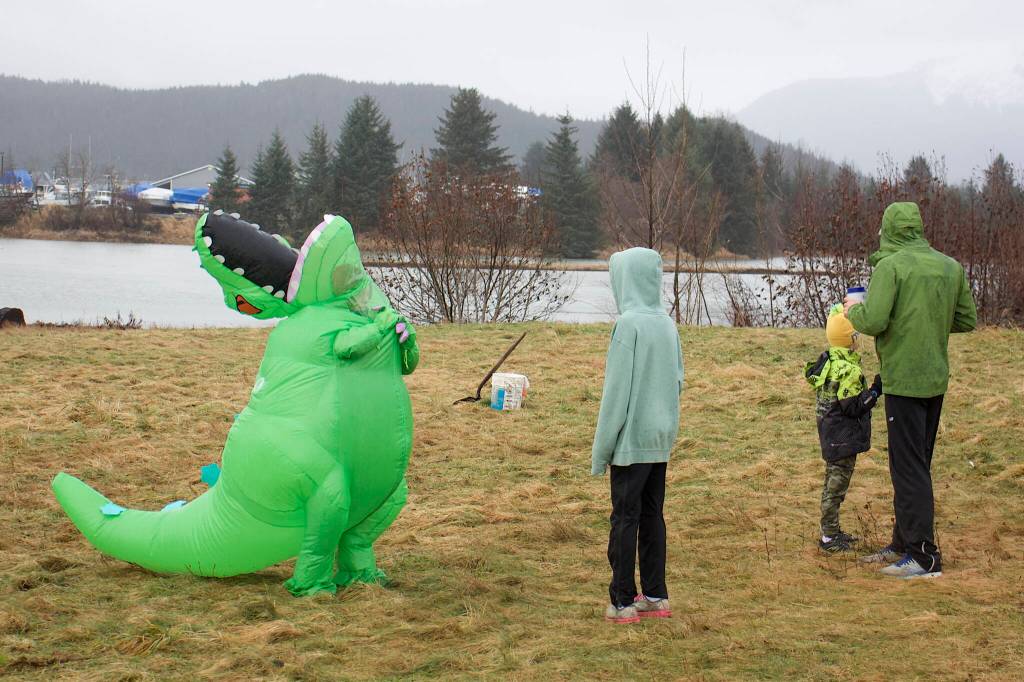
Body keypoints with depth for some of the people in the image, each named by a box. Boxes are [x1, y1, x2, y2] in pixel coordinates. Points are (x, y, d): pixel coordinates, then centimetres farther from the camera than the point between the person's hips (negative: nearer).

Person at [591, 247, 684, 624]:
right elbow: (678, 380, 13)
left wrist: (601, 448, -11)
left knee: (625, 518, 0)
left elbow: (617, 390, -16)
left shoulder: (629, 324, -16)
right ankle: (655, 596, 17)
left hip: (631, 438, -7)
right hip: (661, 437, 7)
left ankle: (622, 602, 3)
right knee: (652, 515, 13)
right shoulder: (667, 324, 6)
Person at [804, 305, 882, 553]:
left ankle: (832, 531, 28)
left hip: (831, 434, 10)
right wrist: (875, 390, -21)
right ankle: (829, 537, 2)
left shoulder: (826, 361, 6)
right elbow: (853, 407, -22)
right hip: (844, 437, -10)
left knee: (834, 482, 18)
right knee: (837, 485, -3)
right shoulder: (848, 370, -23)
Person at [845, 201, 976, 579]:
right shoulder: (951, 267, 6)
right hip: (937, 378, 7)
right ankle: (903, 543, 27)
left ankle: (924, 557, -3)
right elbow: (967, 320, 11)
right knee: (917, 464, 17)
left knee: (909, 467, -3)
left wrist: (854, 309, -1)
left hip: (903, 380, -7)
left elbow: (873, 322, -22)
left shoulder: (891, 266, -14)